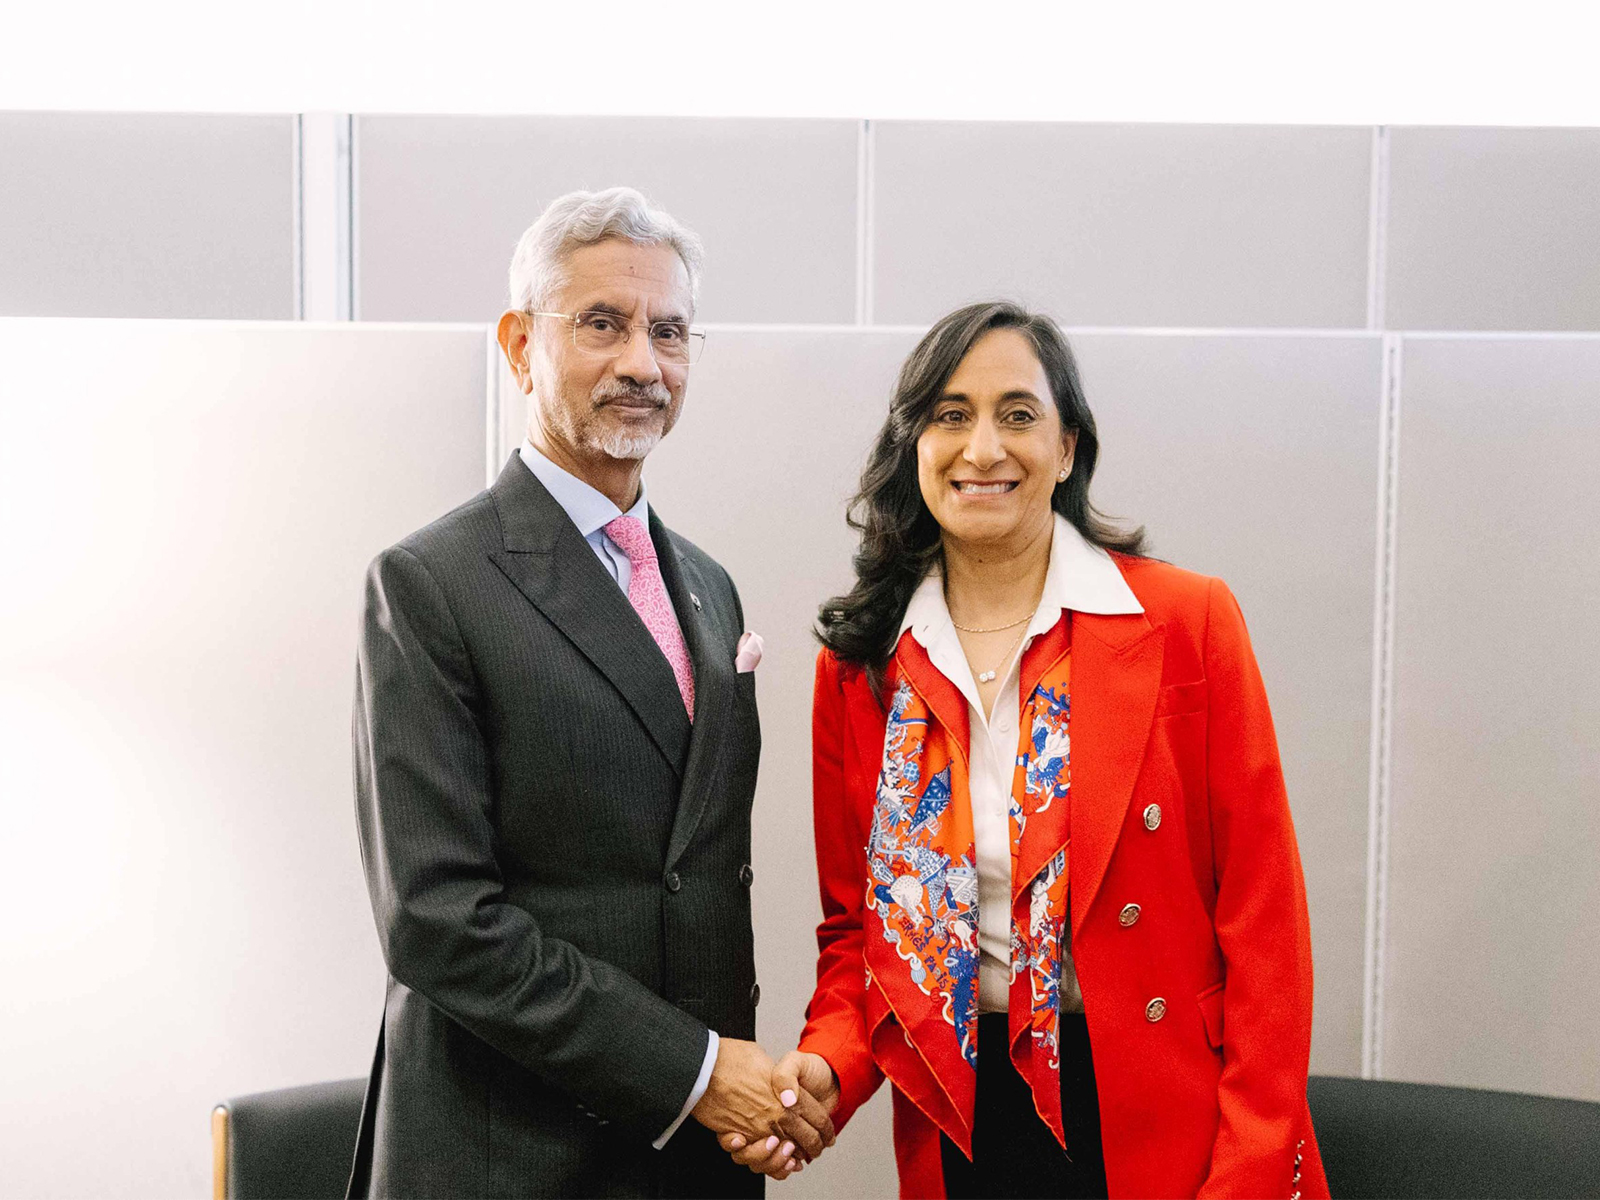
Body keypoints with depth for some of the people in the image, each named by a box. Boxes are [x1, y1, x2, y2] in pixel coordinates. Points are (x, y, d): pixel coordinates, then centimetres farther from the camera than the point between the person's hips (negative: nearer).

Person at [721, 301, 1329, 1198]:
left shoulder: (1189, 623, -8)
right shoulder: (858, 666, 0)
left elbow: (1263, 921, -8)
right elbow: (856, 924, 7)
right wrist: (827, 1069, -11)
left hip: (1164, 1123, -2)